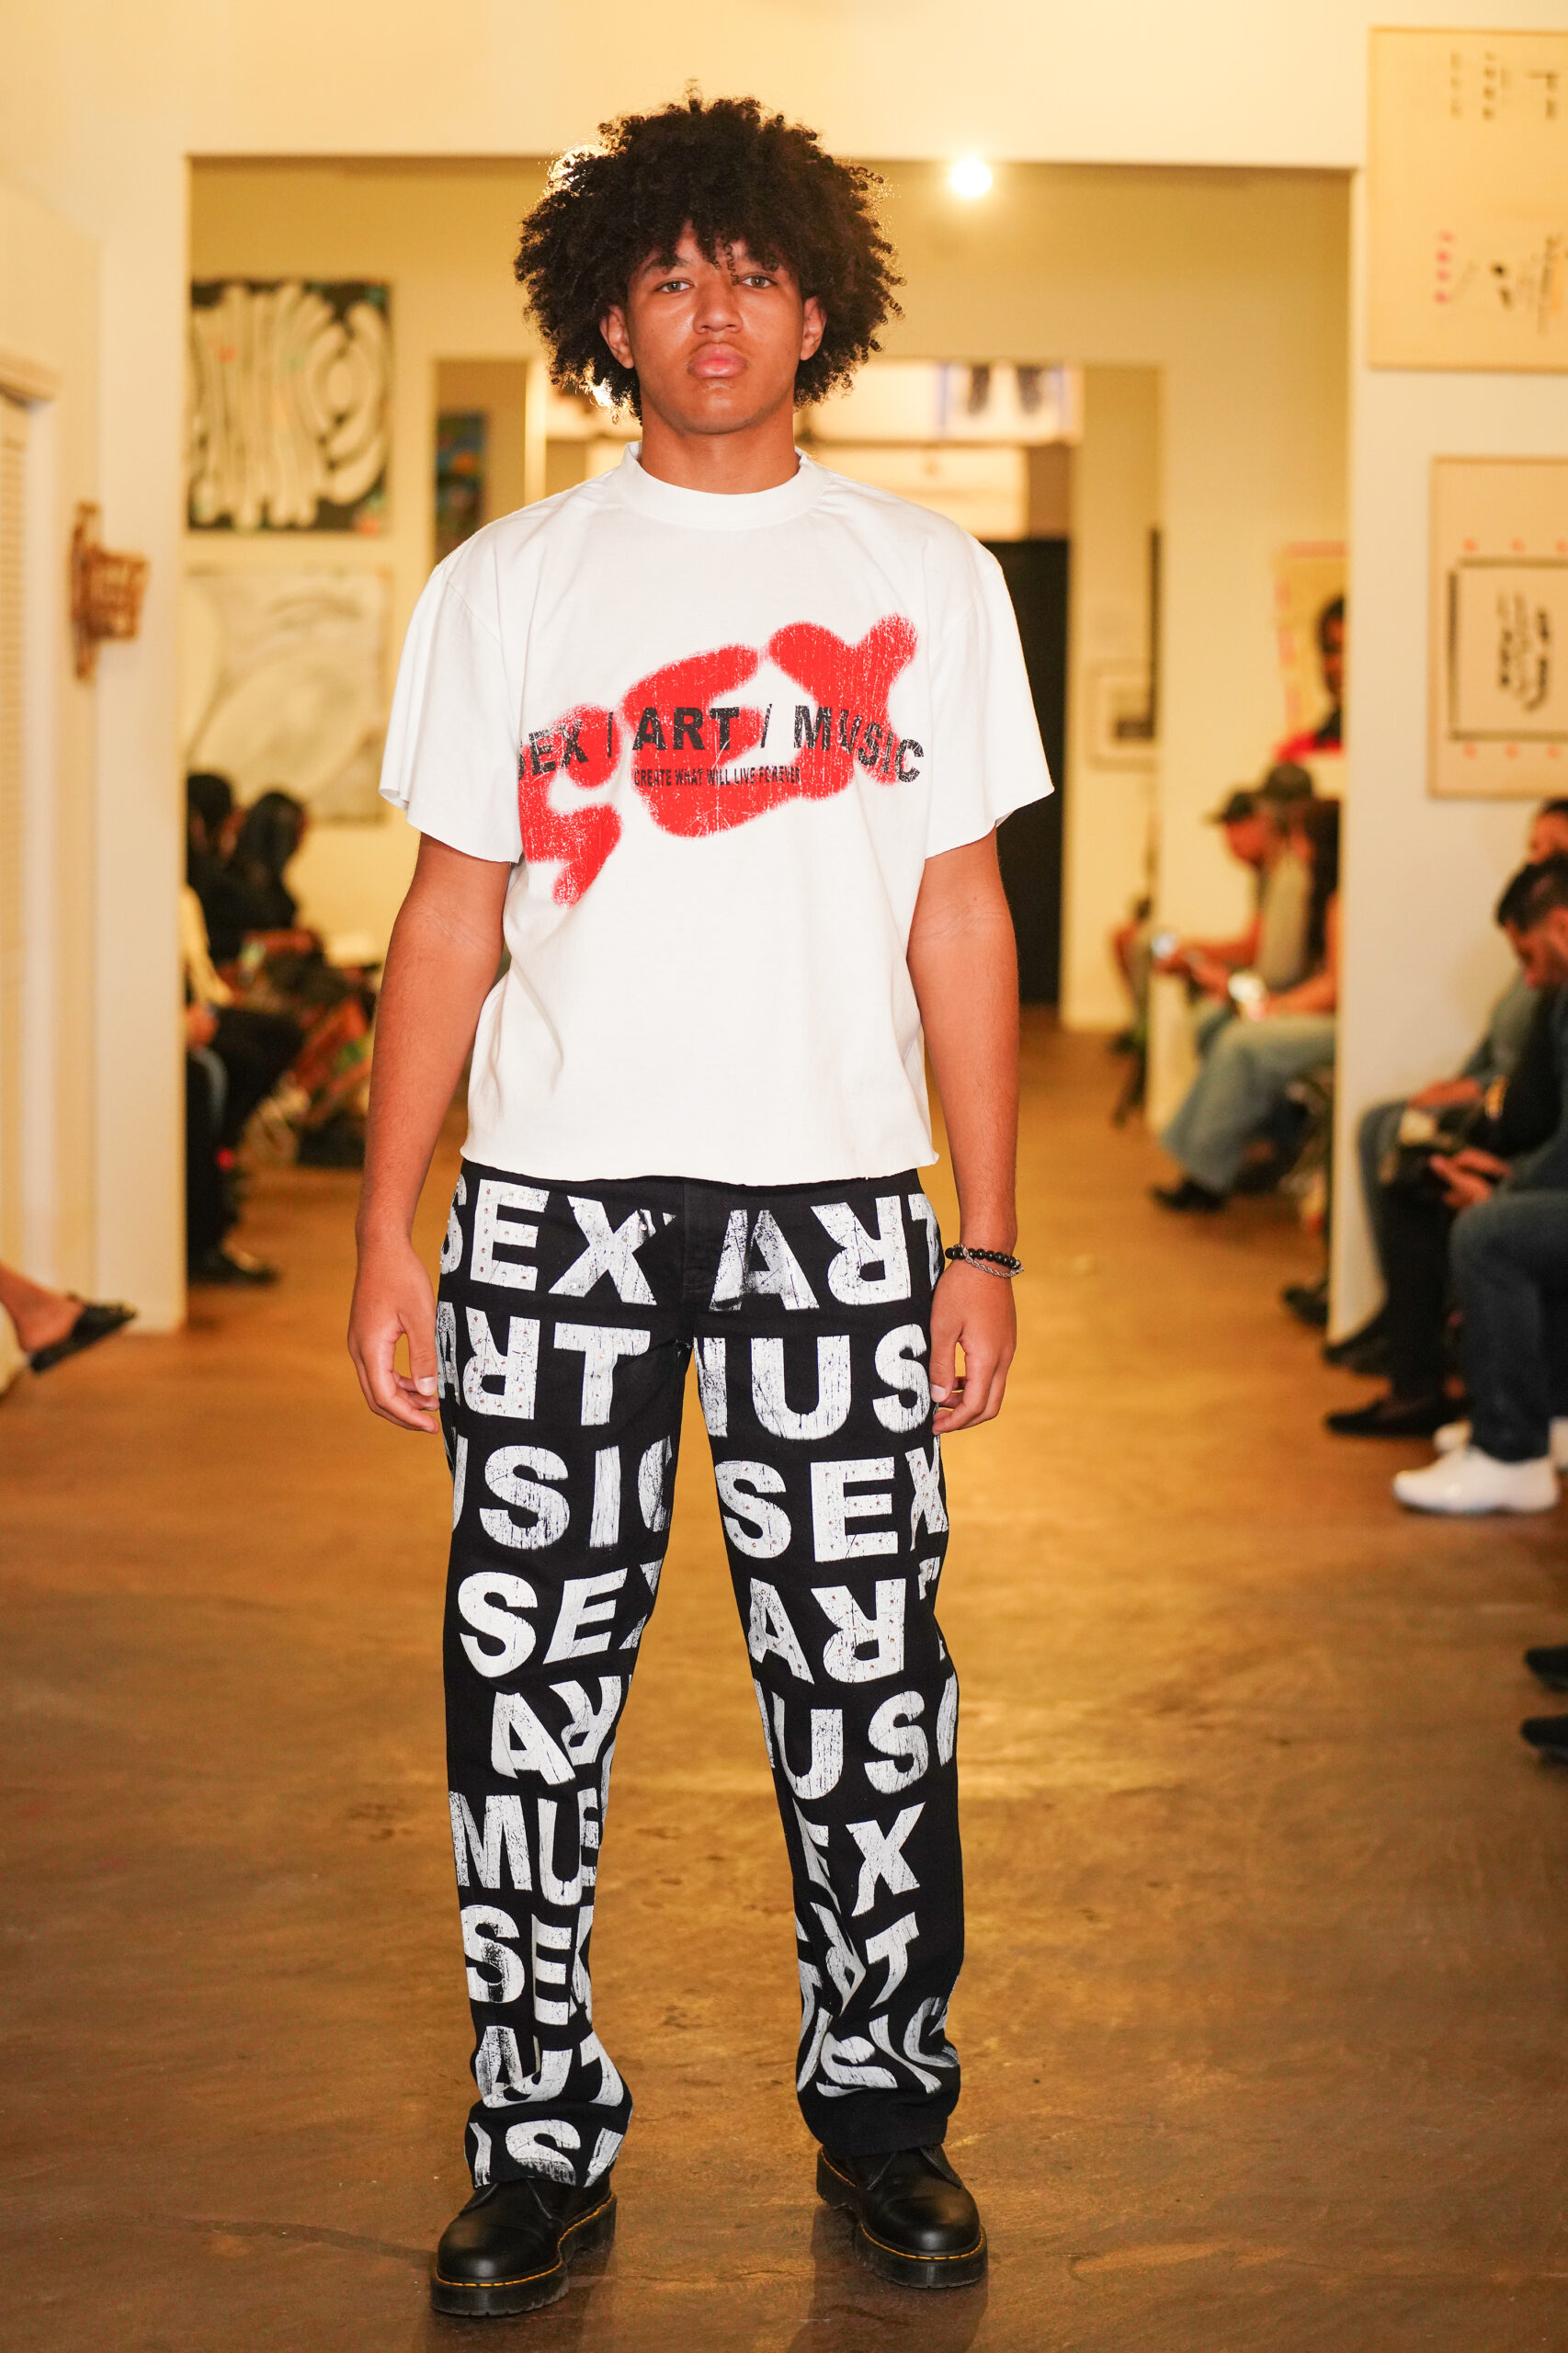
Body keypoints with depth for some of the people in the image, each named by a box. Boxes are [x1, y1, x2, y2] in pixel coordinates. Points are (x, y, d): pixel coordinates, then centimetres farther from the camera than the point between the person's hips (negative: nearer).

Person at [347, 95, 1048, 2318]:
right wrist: (384, 1235, 1)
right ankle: (543, 2135, 16)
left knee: (866, 1684, 3)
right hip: (555, 1202, 0)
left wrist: (986, 1242, 2)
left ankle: (882, 2111, 21)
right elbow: (449, 922, 7)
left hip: (835, 1198, 0)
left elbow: (962, 924, 7)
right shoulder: (505, 587, 7)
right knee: (529, 1679, 2)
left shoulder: (926, 578, 8)